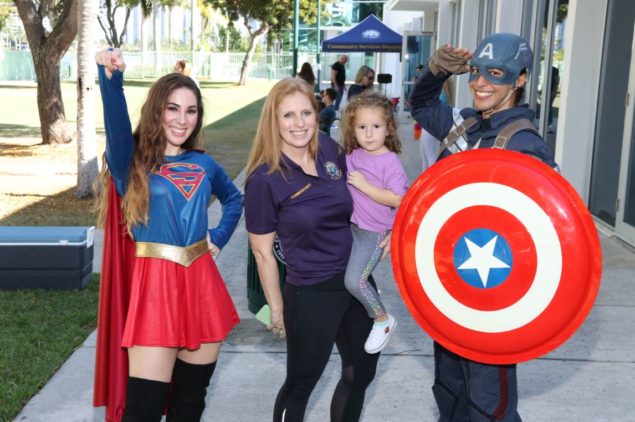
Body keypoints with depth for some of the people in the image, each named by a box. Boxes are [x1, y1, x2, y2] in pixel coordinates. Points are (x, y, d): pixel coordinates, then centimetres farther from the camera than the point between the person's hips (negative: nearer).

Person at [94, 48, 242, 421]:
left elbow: (234, 198, 30)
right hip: (154, 283, -5)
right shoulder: (133, 162, -4)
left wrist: (220, 237, 13)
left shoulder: (203, 163, 11)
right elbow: (116, 125, -26)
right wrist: (111, 79, -44)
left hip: (202, 282, 5)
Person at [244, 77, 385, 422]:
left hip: (357, 279, 6)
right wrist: (277, 309, -5)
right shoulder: (265, 179, -19)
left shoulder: (330, 150, -4)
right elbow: (262, 251, -11)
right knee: (301, 384, 12)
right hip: (311, 293, -6)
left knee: (361, 373, 21)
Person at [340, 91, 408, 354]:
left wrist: (364, 185, -22)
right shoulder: (352, 156, 3)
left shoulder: (390, 161, -15)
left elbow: (397, 200, -23)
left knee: (353, 280, -13)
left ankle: (383, 319, 6)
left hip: (375, 232, -7)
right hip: (351, 225, 7)